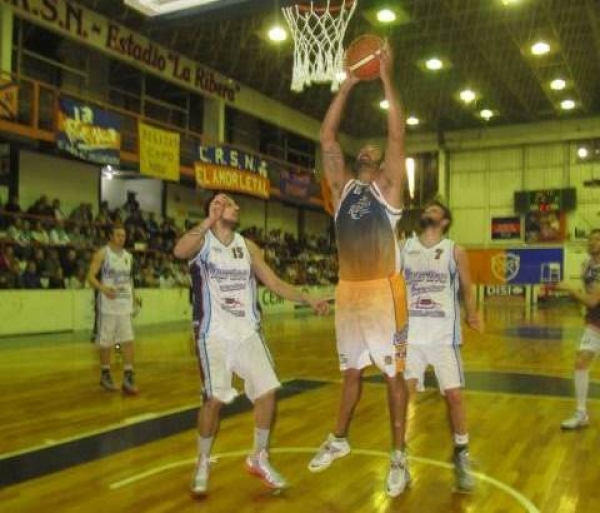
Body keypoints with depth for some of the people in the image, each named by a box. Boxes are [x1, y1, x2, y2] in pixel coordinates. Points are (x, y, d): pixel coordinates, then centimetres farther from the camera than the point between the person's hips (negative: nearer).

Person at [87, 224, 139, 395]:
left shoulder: (128, 256, 12)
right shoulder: (102, 253, -5)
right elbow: (91, 276, -12)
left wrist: (133, 296, 16)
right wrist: (103, 288, -30)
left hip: (125, 304, 4)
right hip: (108, 304, -4)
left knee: (128, 341, -3)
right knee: (106, 342, 6)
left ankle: (128, 378, -1)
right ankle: (105, 375, 22)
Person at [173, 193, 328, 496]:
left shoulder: (247, 246, 11)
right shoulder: (202, 240, -4)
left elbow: (274, 283, 11)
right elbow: (179, 251, -28)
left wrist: (308, 300, 1)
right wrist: (209, 221, -33)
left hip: (248, 332, 5)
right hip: (214, 334, -5)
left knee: (267, 392, 1)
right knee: (214, 399, -9)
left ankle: (259, 458, 21)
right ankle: (203, 463, 15)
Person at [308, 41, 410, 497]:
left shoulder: (389, 184, 3)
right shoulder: (342, 185, 12)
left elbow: (398, 134, -7)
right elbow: (327, 136, 8)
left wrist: (386, 77, -5)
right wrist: (348, 85, 7)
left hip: (385, 291, -4)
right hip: (349, 290, 4)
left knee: (394, 374, 2)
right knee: (352, 371, 18)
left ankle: (399, 456, 13)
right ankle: (339, 440, 33)